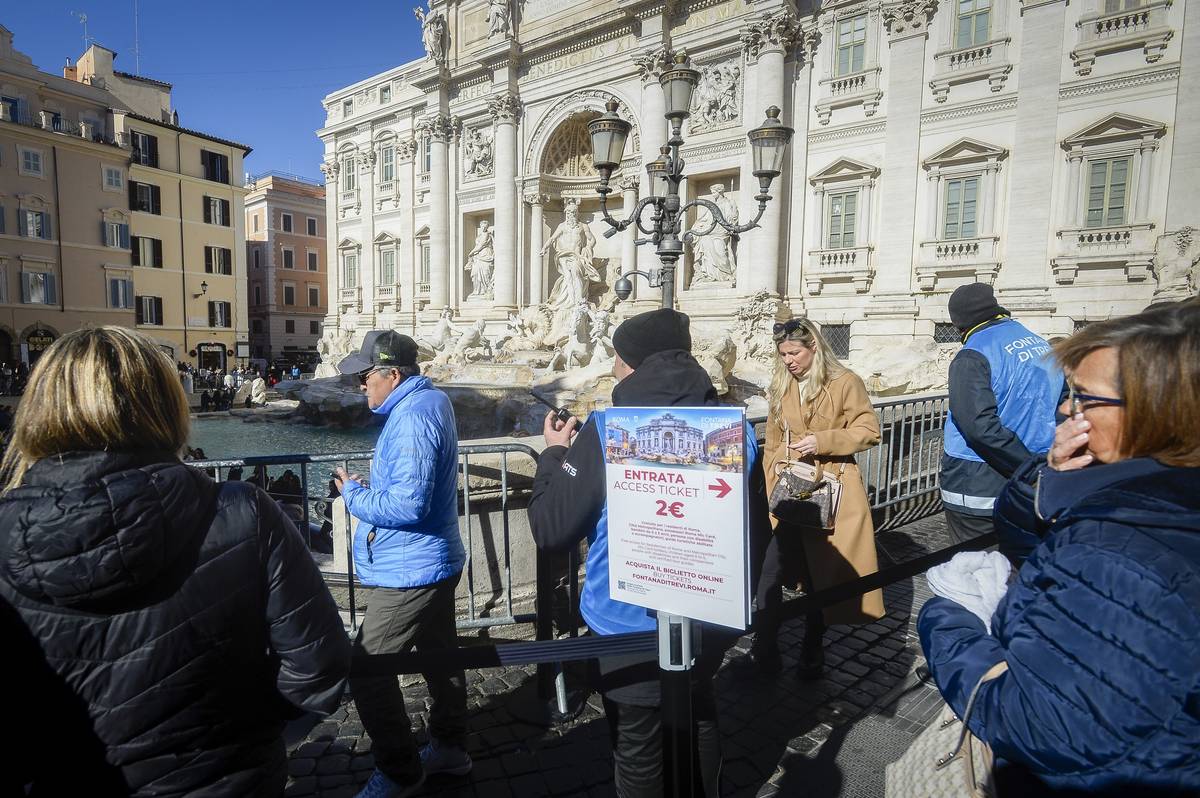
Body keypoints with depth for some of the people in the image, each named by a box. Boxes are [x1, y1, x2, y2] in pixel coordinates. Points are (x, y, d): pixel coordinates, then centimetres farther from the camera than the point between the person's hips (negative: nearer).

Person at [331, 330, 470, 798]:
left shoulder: (412, 419, -25)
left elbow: (408, 505, -30)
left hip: (410, 570, -11)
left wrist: (354, 495, -15)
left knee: (367, 671, -1)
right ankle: (449, 749, 37)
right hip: (436, 560, 11)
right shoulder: (432, 399, 8)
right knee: (440, 655, 20)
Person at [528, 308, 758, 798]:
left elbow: (550, 532, -16)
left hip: (632, 627, -5)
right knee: (698, 717, 30)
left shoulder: (606, 432, -20)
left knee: (639, 750, 17)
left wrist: (554, 454, 0)